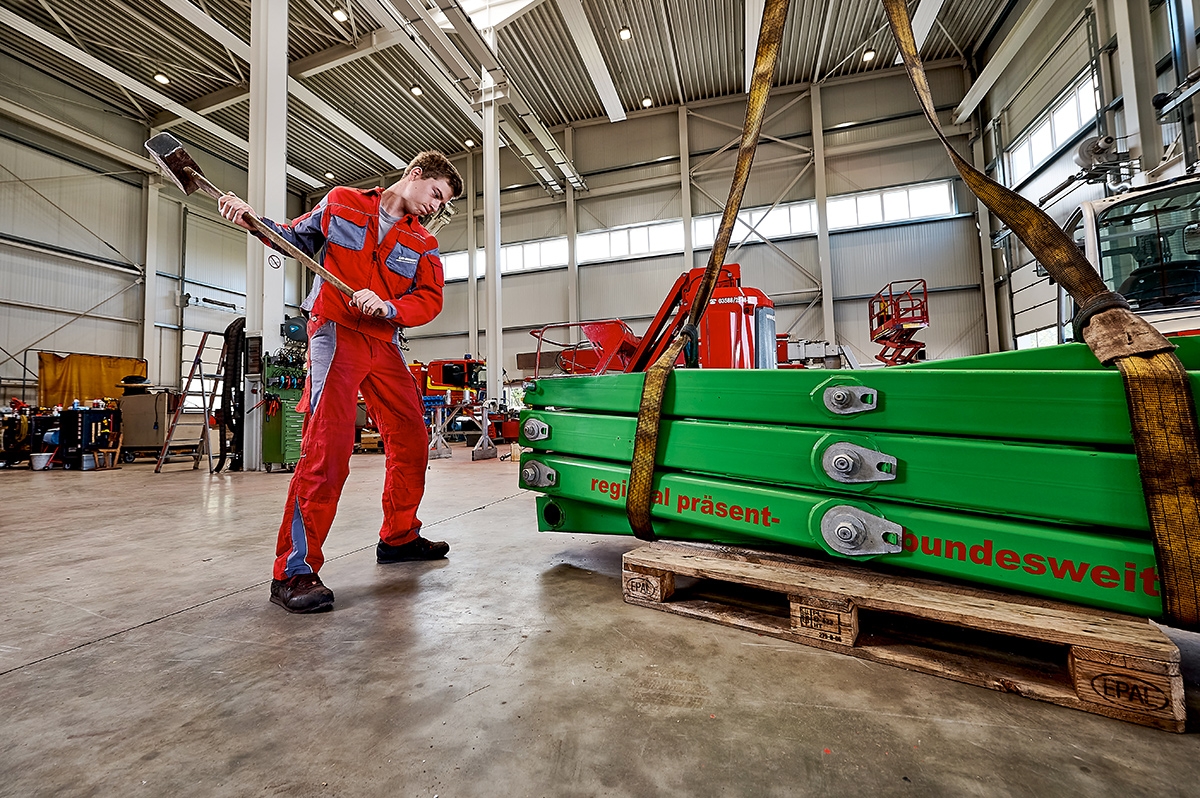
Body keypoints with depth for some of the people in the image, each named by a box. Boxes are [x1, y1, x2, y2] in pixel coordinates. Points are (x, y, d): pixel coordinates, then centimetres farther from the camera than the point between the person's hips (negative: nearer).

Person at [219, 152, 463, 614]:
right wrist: (252, 220, 4)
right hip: (335, 333, -5)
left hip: (385, 346, 5)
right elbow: (297, 238, 21)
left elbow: (429, 301, -1)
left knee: (412, 441, 6)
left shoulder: (423, 244, 12)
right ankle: (293, 571, -9)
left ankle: (398, 538, 25)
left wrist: (386, 307, -17)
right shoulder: (340, 203, 9)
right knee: (327, 446, -18)